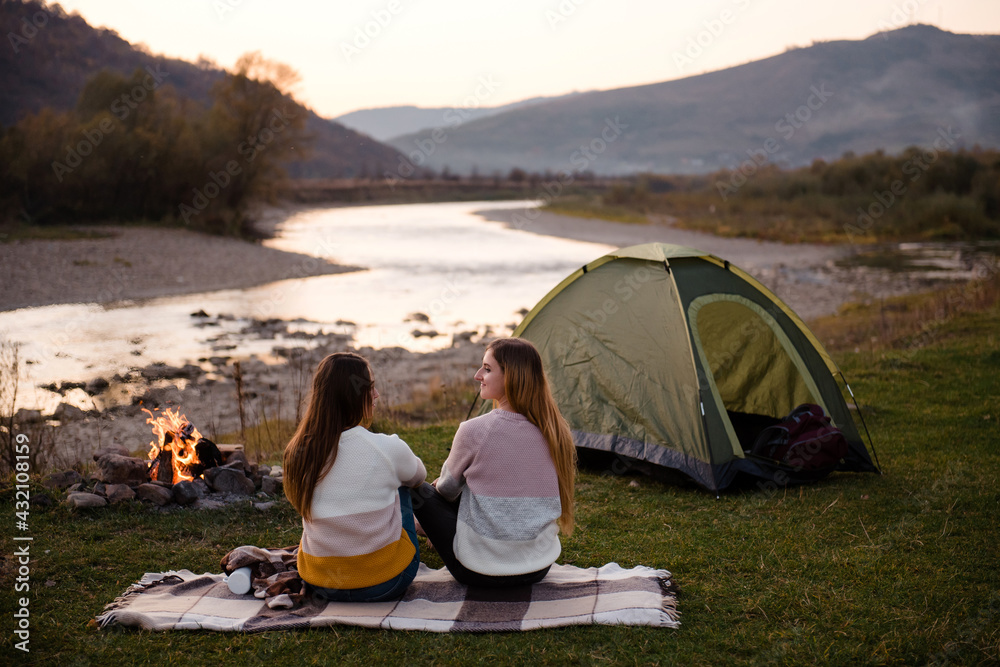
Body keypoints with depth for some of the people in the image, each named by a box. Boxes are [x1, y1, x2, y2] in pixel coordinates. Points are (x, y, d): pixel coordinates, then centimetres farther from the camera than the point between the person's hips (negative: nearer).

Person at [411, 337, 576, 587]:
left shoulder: (474, 431, -19)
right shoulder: (554, 430, -5)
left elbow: (447, 488, 0)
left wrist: (440, 484, 25)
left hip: (480, 574, -5)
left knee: (421, 491, 16)